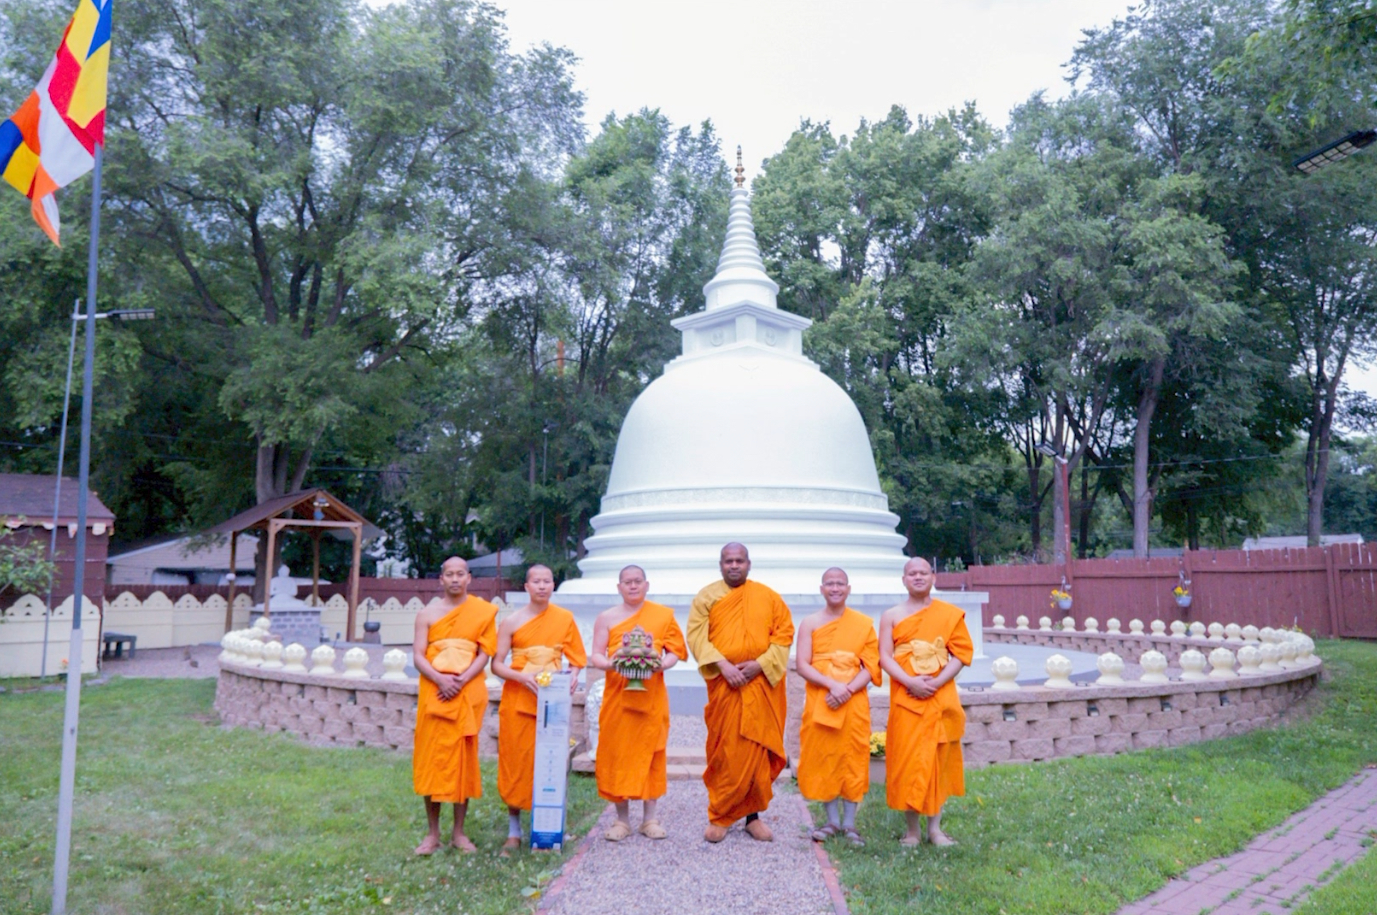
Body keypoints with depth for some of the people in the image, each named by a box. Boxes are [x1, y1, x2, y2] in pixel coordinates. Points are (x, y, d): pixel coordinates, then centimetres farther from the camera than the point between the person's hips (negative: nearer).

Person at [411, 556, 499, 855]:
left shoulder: (483, 611, 3)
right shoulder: (428, 613, 5)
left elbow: (484, 653, -2)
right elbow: (418, 656, -1)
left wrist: (461, 681, -16)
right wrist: (440, 679, -18)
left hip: (468, 694, 0)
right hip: (434, 693, 1)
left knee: (464, 761, 4)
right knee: (431, 759, 1)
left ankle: (458, 832, 14)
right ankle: (433, 833, 12)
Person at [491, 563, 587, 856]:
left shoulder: (564, 618, 3)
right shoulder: (512, 621, -3)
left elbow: (577, 657, 9)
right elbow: (497, 665, -3)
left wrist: (573, 675, -11)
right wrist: (522, 677, -19)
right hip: (518, 699, -1)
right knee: (516, 761, 2)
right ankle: (514, 830, 15)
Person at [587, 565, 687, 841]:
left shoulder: (663, 614, 4)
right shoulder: (606, 618, 5)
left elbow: (676, 651, 4)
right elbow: (595, 656, 2)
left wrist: (660, 665, -16)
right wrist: (611, 663, -18)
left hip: (651, 695, 0)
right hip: (617, 694, 0)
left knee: (650, 752, 4)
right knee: (617, 753, 1)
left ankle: (649, 818, 16)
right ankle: (622, 820, 13)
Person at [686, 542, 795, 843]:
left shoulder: (768, 596, 7)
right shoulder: (707, 596, 4)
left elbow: (784, 632, 3)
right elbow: (697, 636, -2)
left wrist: (760, 664, -10)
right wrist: (723, 665, -15)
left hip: (761, 683, 1)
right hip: (723, 684, -1)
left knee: (758, 749, 4)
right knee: (724, 751, 0)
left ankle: (753, 815, 15)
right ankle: (719, 817, 10)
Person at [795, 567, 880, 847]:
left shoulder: (864, 624, 3)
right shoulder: (810, 623, 1)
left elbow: (871, 667, -1)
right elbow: (802, 664, -6)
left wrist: (847, 690, -16)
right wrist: (833, 685, -19)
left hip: (854, 703, 0)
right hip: (819, 702, 0)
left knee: (853, 759, 3)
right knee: (822, 760, 3)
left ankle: (849, 823, 14)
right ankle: (832, 821, 16)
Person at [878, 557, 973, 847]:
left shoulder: (951, 614, 4)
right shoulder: (891, 615, 5)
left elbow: (961, 654, -1)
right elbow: (885, 656, -2)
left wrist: (936, 682, -14)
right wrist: (910, 681, -17)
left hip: (940, 699, 0)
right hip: (905, 699, 0)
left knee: (939, 760, 5)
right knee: (906, 760, 1)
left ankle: (935, 827, 16)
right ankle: (912, 829, 11)